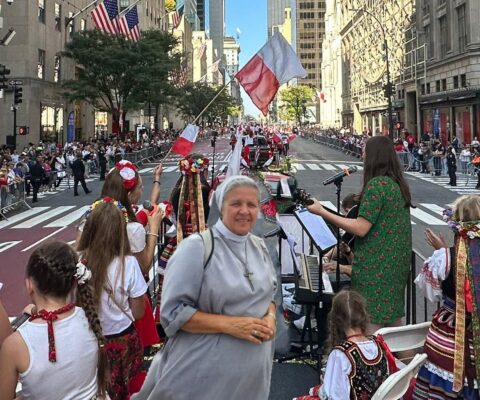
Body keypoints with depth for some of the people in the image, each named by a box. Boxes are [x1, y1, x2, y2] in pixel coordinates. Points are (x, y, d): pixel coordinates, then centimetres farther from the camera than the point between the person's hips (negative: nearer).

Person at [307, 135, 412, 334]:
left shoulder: (376, 184, -17)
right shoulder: (398, 184, 10)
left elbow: (360, 228, -21)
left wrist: (322, 212, -18)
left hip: (376, 266, -9)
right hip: (397, 263, 9)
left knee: (372, 324, -5)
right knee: (393, 318, 17)